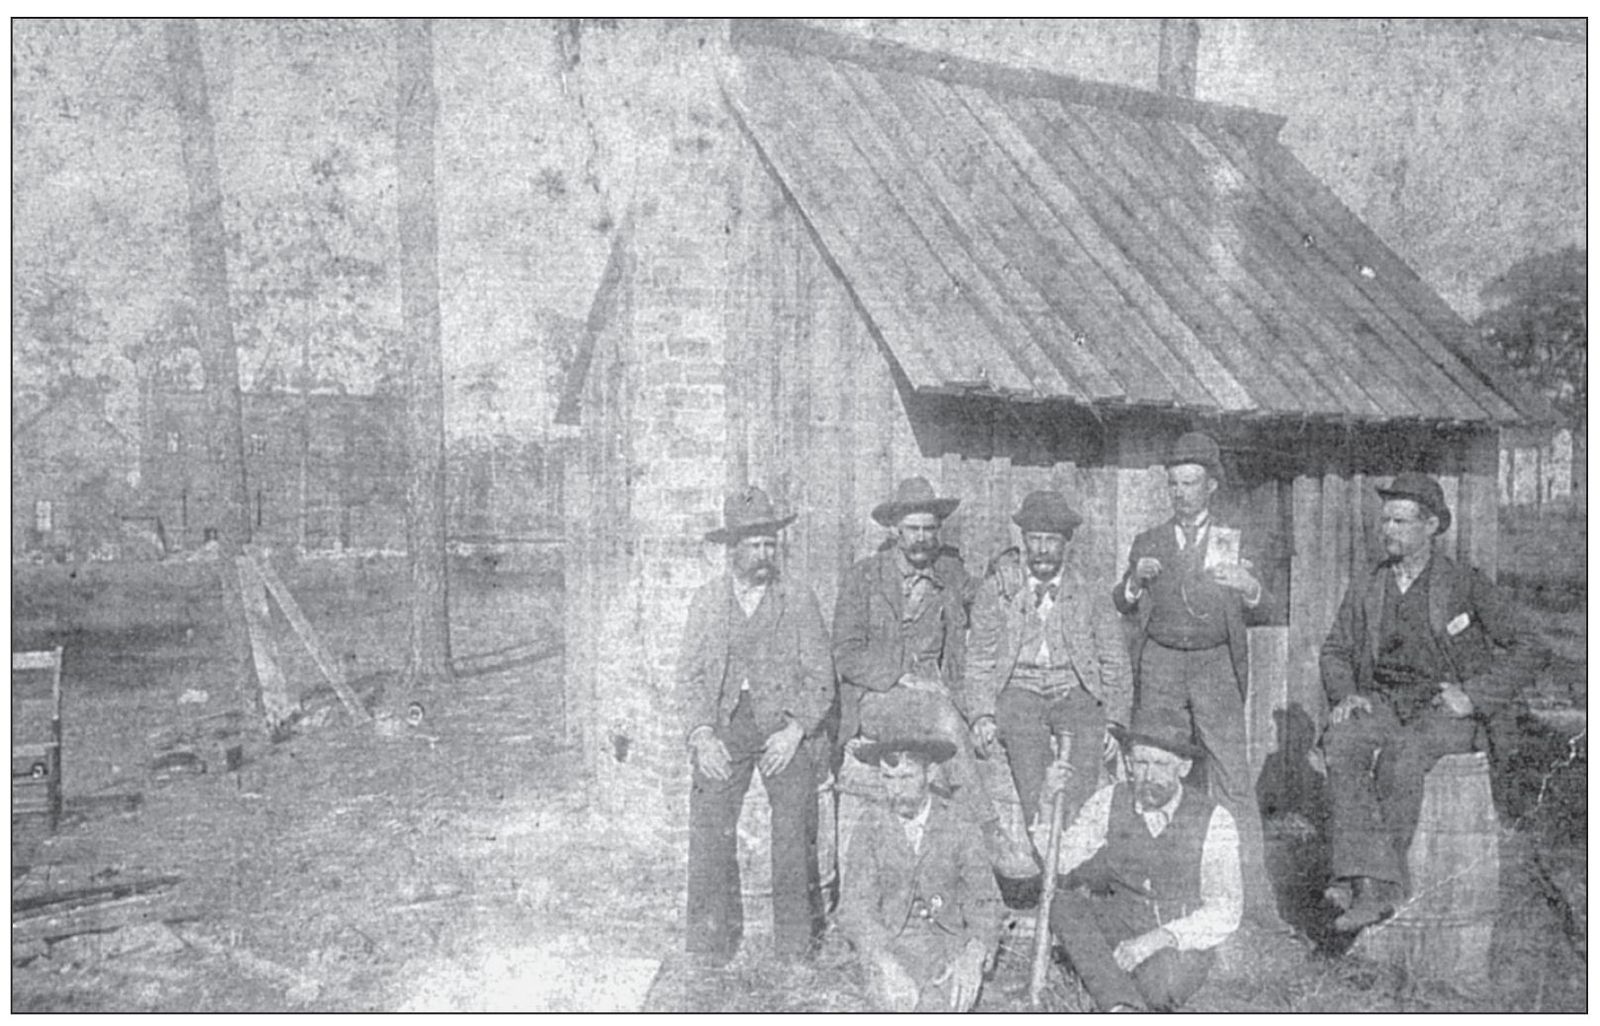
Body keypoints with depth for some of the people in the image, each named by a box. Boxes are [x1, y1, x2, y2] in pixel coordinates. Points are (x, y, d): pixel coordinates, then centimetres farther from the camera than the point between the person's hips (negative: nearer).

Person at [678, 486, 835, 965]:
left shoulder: (798, 599, 5)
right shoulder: (707, 599, 10)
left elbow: (820, 675, 3)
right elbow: (689, 674, 8)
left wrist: (795, 730, -10)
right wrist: (702, 735, -5)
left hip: (785, 726, -1)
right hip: (722, 725, 1)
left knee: (794, 832, -7)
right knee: (709, 829, -7)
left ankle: (797, 939, 8)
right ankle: (712, 940, 7)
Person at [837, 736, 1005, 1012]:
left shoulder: (958, 827, -4)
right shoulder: (871, 828, -4)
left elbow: (985, 901, -6)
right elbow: (854, 907, -10)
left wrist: (973, 958, -25)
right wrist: (885, 963, -27)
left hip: (949, 941, 0)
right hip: (888, 945, 0)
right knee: (898, 1006, -23)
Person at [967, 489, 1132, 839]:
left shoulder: (1089, 593, 7)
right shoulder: (998, 587, 6)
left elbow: (1115, 663, 11)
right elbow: (980, 657, 5)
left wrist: (1114, 721, 0)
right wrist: (982, 714, -8)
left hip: (1075, 692, 1)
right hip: (1017, 689, 0)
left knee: (1090, 736, -27)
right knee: (1025, 734, -27)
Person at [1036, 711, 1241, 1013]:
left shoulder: (1214, 821, -13)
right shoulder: (1108, 802, -5)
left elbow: (1225, 913, -14)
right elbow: (1060, 864, -6)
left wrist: (1157, 940, -28)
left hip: (1184, 942, -3)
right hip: (1123, 927, 3)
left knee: (1158, 985, -37)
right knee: (1063, 901, -26)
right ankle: (1124, 1010, -31)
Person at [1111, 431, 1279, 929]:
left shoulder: (1235, 542, 10)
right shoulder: (1148, 542, 13)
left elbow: (1257, 599, -4)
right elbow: (1123, 605, 6)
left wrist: (1248, 585, -28)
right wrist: (1136, 579, -16)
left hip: (1214, 665, -1)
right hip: (1158, 665, 1)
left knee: (1234, 784, -7)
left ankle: (1255, 900, -6)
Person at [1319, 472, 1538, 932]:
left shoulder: (1465, 584, 4)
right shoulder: (1365, 589, 15)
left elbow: (1524, 650, 3)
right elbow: (1335, 651, 20)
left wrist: (1472, 696, -9)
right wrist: (1345, 693, -2)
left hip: (1443, 709, -3)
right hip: (1380, 702, 3)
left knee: (1401, 755, -36)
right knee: (1341, 744, -31)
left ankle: (1364, 878, -27)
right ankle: (1372, 886, -37)